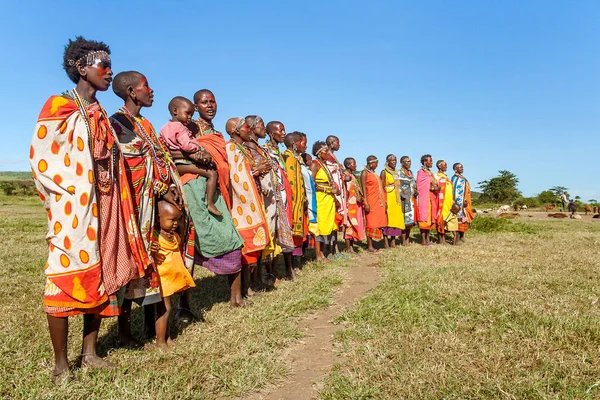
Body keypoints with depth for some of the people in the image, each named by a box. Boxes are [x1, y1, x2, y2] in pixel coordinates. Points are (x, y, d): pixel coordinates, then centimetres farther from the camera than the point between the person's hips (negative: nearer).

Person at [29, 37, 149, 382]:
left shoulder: (101, 114, 17)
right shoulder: (60, 106, -4)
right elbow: (40, 157, -10)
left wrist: (115, 199, 10)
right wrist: (69, 192, -13)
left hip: (103, 208, 7)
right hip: (72, 208, -7)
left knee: (101, 276, 9)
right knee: (67, 277, -2)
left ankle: (90, 352, 22)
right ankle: (61, 364, 10)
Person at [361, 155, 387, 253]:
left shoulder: (374, 173, 18)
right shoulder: (365, 172, -5)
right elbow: (364, 189, -12)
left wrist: (383, 201, 15)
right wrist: (366, 203, -18)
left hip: (378, 202, 8)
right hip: (371, 202, -8)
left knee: (377, 222, 6)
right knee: (371, 223, -7)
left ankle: (371, 245, 11)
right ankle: (370, 247, -4)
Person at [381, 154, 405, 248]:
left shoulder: (397, 172, 16)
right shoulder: (384, 172, -5)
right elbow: (381, 187, -10)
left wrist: (399, 199, 14)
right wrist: (383, 200, -18)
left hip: (396, 198, 7)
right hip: (388, 198, -7)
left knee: (396, 219, 5)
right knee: (387, 219, -6)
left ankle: (393, 241, 11)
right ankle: (386, 242, -2)